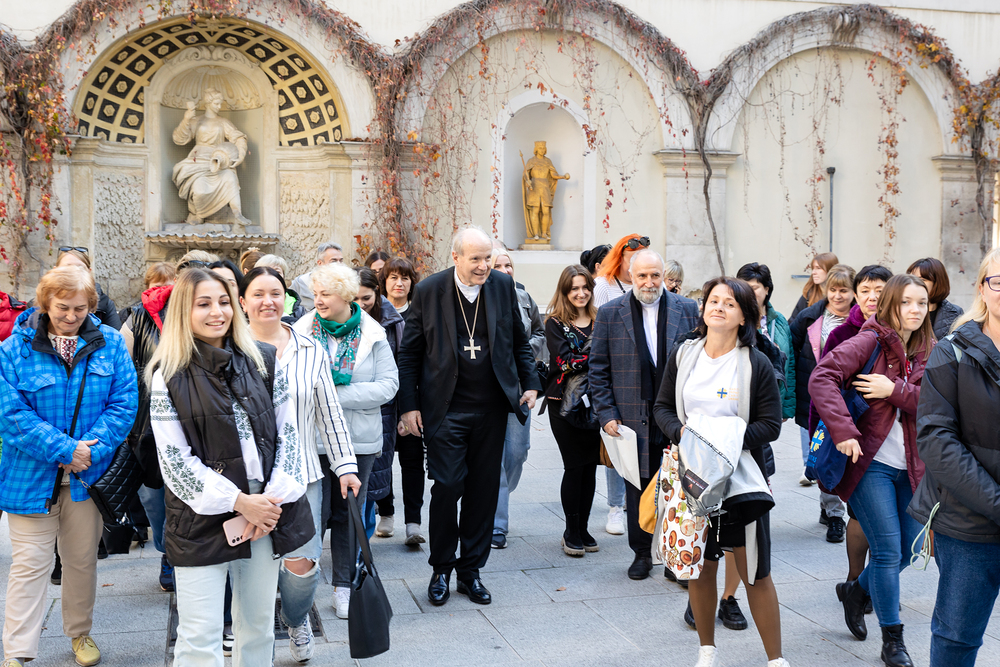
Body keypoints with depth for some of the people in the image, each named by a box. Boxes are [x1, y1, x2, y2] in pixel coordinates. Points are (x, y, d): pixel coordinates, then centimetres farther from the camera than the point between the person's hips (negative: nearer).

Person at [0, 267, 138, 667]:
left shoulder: (110, 344, 0)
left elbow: (123, 403, -3)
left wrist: (92, 449, -16)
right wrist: (63, 449, -18)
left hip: (89, 475, 2)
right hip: (32, 476, -2)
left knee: (82, 559, 16)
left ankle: (80, 634, 34)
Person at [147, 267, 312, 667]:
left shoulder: (263, 361, 5)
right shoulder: (169, 375, -4)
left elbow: (288, 432, 5)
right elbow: (175, 459, -8)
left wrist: (274, 497, -7)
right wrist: (239, 501, -14)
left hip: (268, 512, 3)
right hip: (202, 520, -3)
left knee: (259, 627, 14)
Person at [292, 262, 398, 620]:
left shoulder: (372, 334, -2)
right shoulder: (302, 330, -1)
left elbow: (388, 385, -8)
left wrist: (340, 395, -15)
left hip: (357, 440, 0)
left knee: (347, 513, 10)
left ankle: (343, 587, 23)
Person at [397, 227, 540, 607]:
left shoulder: (502, 285, 2)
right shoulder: (429, 291, -5)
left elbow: (519, 341, 13)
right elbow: (410, 353, 0)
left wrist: (530, 384, 5)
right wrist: (409, 405, -4)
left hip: (491, 409, 3)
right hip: (446, 411, -3)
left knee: (484, 489, 7)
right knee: (447, 487, -4)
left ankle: (471, 570, 21)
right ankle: (441, 571, 16)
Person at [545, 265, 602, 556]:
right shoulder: (555, 323, -2)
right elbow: (564, 361, -14)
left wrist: (579, 360, -13)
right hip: (564, 400, -4)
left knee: (590, 466, 7)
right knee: (575, 467, -3)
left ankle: (583, 529, 18)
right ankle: (571, 532, 10)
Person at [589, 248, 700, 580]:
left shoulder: (686, 310, 5)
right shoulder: (610, 313, 2)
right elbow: (598, 368, 4)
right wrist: (606, 413, -4)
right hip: (633, 418, 0)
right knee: (638, 487, 9)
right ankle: (641, 553, 23)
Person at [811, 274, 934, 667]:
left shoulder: (929, 352, 8)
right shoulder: (871, 341, -9)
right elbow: (822, 377, -21)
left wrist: (896, 389, -19)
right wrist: (843, 431, -28)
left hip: (911, 466, 6)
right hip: (870, 461, -6)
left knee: (910, 547, 13)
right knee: (888, 551, -5)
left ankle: (856, 590, 40)